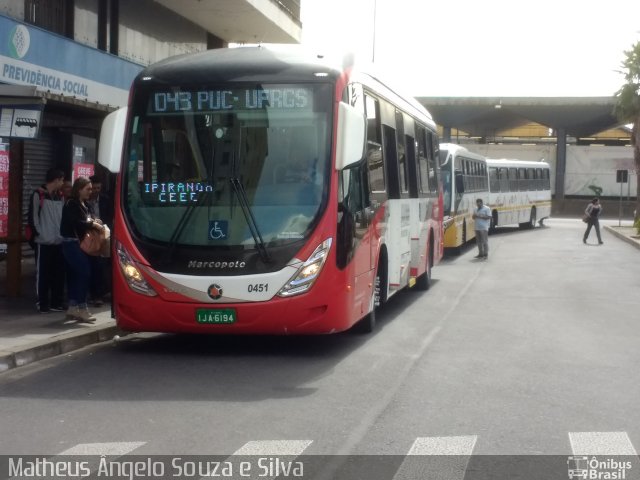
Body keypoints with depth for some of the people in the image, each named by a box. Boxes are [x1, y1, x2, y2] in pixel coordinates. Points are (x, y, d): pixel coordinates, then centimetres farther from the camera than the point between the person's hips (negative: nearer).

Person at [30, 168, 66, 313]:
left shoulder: (60, 197, 15)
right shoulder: (38, 195, -5)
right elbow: (33, 216, -7)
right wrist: (39, 233, -10)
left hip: (59, 241, 6)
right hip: (44, 242, -6)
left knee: (59, 273, 7)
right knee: (43, 273, -2)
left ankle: (56, 302, 14)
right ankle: (43, 303, 3)